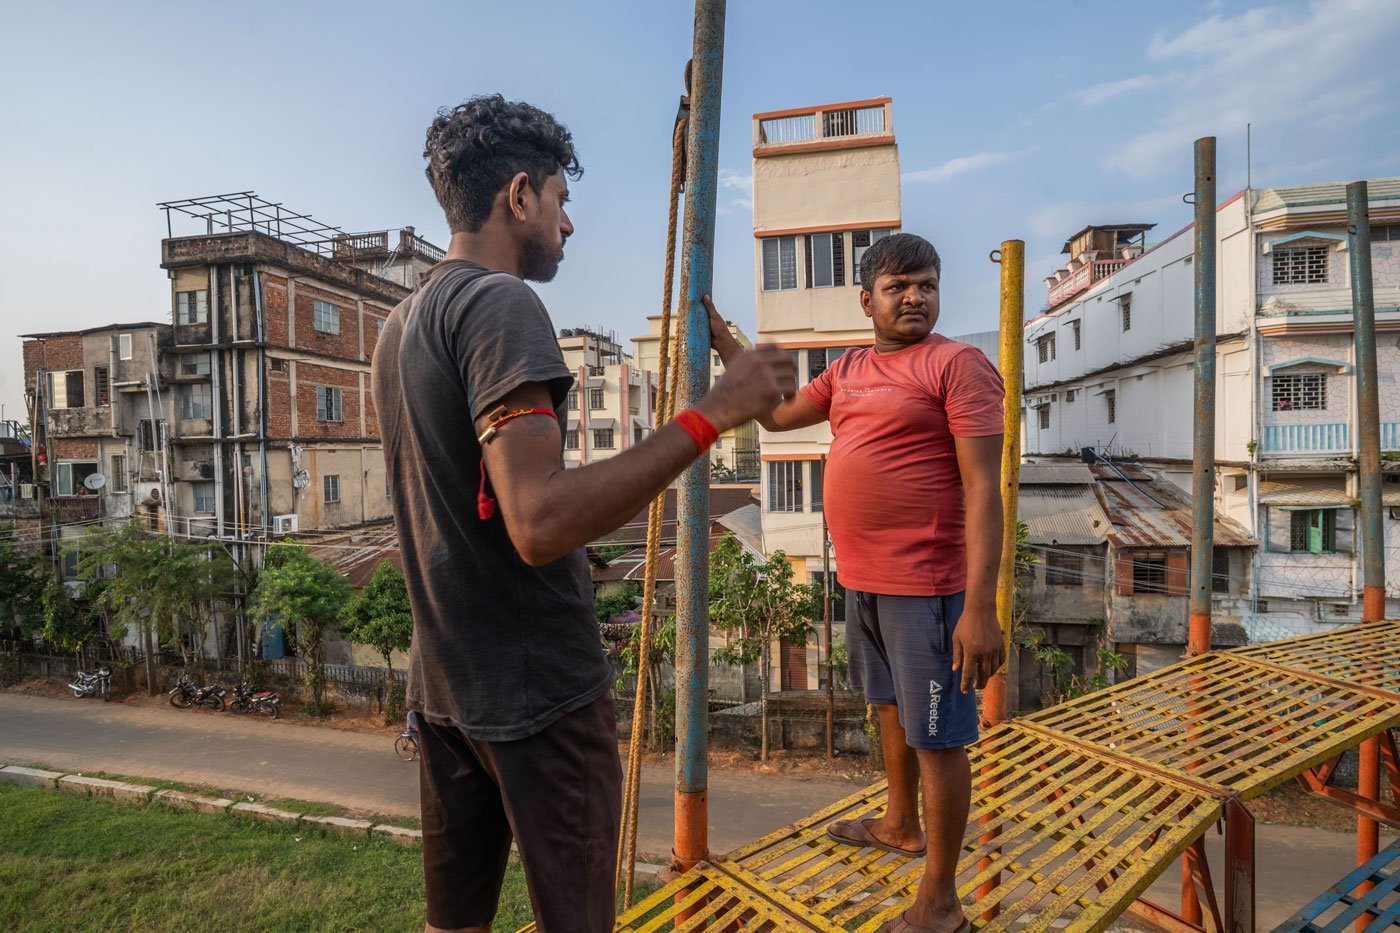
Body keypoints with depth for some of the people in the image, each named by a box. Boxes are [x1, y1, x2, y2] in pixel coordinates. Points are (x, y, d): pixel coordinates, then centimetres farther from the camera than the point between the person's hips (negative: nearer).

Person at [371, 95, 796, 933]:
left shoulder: (402, 324, 12)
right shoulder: (500, 303, -17)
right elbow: (542, 523, -30)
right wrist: (712, 415, -26)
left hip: (444, 685, 9)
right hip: (540, 691, -9)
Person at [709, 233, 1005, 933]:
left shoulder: (957, 364, -10)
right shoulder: (848, 371, 12)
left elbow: (983, 488, -16)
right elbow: (777, 414, 23)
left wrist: (980, 609, -21)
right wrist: (720, 337, 26)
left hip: (925, 589, -7)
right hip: (860, 582, 8)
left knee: (937, 737, 5)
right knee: (892, 709, 25)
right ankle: (900, 827, 49)